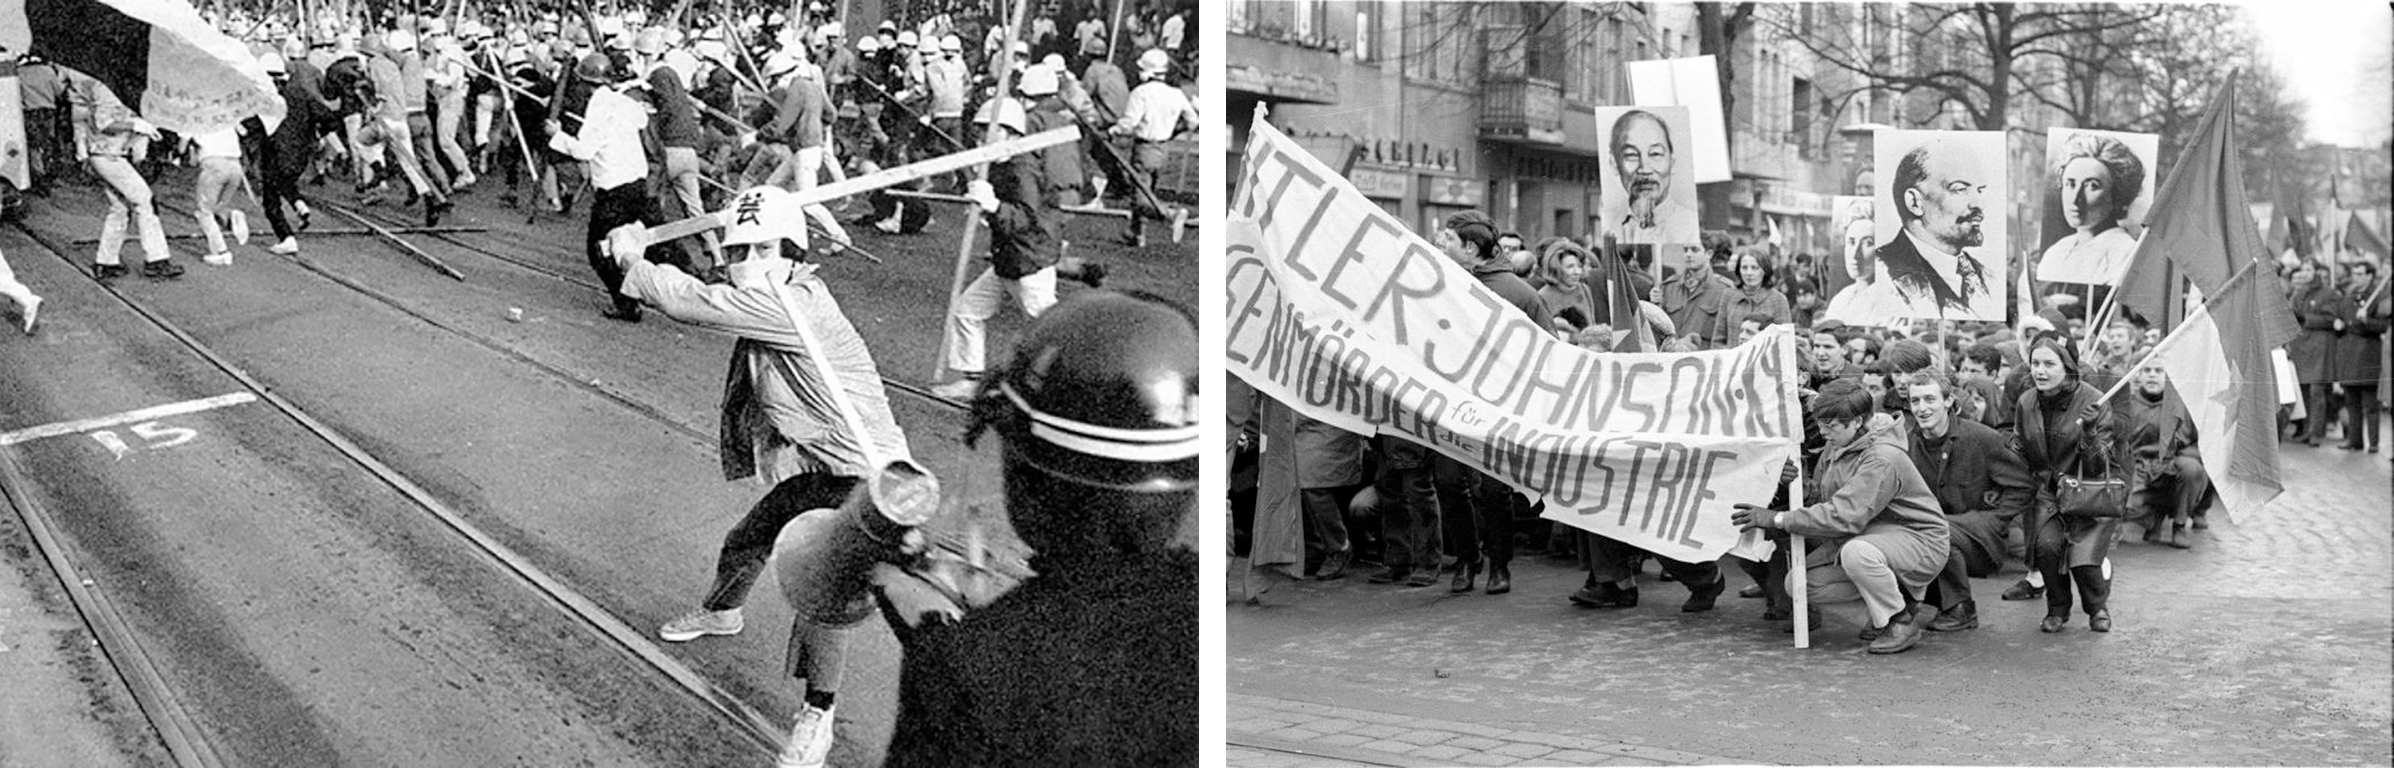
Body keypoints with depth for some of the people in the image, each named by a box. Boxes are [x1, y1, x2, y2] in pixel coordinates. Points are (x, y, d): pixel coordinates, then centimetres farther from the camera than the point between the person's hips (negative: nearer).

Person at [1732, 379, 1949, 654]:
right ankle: (1883, 602, 9)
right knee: (1798, 583, -6)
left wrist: (1778, 519, -34)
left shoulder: (1882, 458, -27)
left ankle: (1901, 622, -15)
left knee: (1856, 553, -40)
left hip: (1919, 541, -9)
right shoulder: (1834, 448, 2)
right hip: (1868, 536, 9)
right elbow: (1817, 498, 5)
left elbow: (1845, 515, -35)